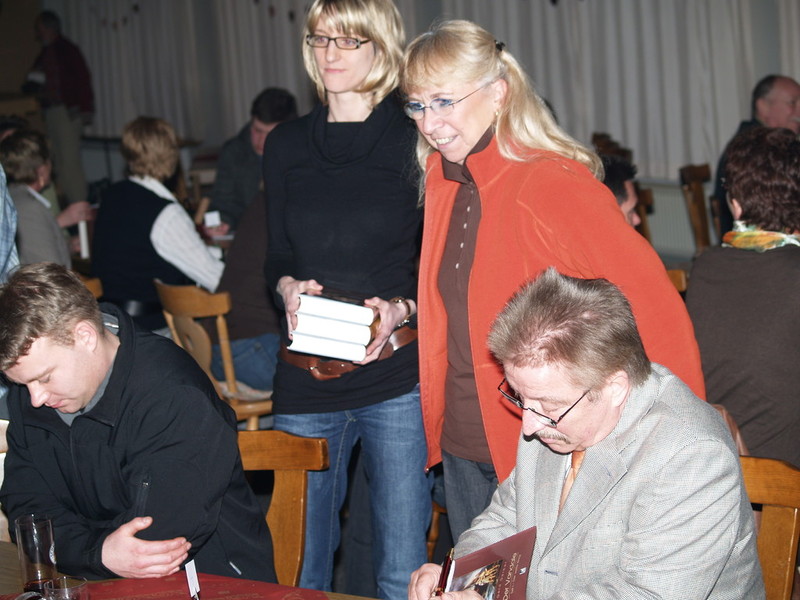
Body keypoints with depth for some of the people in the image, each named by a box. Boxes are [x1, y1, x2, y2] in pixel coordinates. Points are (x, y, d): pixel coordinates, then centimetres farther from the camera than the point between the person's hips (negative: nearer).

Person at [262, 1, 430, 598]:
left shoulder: (417, 143, -1)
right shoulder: (287, 145, 11)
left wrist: (402, 310, -17)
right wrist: (288, 288, -5)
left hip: (397, 378, -3)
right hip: (306, 376, 4)